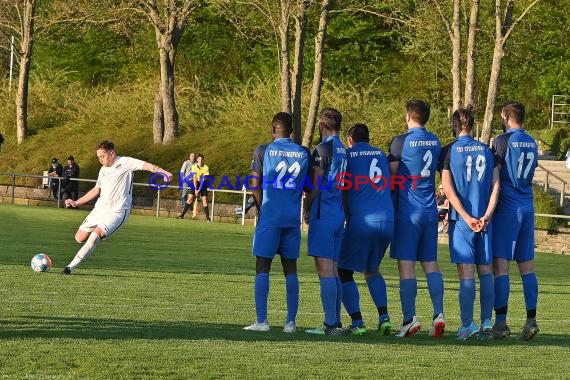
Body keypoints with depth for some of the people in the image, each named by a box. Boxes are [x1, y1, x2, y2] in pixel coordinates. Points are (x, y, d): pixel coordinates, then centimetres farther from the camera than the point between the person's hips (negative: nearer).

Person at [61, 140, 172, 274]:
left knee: (94, 236, -24)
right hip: (99, 209, 8)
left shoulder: (125, 163, -8)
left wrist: (164, 172, -38)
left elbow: (146, 165, -21)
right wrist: (76, 203, 28)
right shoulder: (103, 169, 15)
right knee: (80, 238, 7)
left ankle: (71, 267, -18)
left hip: (117, 212, -8)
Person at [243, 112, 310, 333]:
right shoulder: (304, 153, 7)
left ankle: (261, 321, -6)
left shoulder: (264, 151, -2)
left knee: (263, 267, 1)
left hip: (270, 216, -3)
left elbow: (256, 187, -2)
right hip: (293, 218, 3)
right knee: (290, 268, 8)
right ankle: (290, 322, 4)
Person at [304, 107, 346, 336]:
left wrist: (307, 207, 5)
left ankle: (331, 323, -12)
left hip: (323, 214, -8)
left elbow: (317, 184, -11)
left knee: (325, 269, -9)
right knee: (333, 269, 13)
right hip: (339, 214, 8)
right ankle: (336, 322, 13)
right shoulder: (343, 150, 13)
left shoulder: (323, 149, -11)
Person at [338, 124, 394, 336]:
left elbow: (342, 191, 4)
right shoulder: (381, 155, 18)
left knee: (345, 272, 8)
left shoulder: (347, 155, 5)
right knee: (372, 270, 24)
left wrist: (346, 216, 15)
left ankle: (357, 323, -4)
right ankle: (383, 317, 8)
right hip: (387, 220, 5)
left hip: (361, 221, -5)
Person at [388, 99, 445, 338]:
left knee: (406, 265, -4)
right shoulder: (435, 142, 9)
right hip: (430, 210, 5)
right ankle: (438, 314, 0)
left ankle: (409, 319, -8)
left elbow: (391, 175, -5)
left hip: (408, 211, -5)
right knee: (430, 264, 9)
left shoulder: (401, 142, -9)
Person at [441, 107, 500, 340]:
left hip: (461, 220, -3)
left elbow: (448, 189, -9)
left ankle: (467, 324, -4)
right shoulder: (487, 151, 8)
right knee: (485, 271, 9)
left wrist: (467, 218, -10)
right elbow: (496, 185, 1)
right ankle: (486, 321, 6)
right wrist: (486, 216, -6)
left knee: (466, 274, -3)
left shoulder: (449, 151, -2)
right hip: (484, 219, 3)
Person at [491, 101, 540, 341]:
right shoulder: (532, 143, 12)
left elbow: (494, 178, -10)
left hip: (507, 209, -6)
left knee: (500, 265, -5)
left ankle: (501, 322, -8)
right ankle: (531, 319, 3)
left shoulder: (503, 141, -8)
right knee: (527, 266, 8)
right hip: (528, 207, 6)